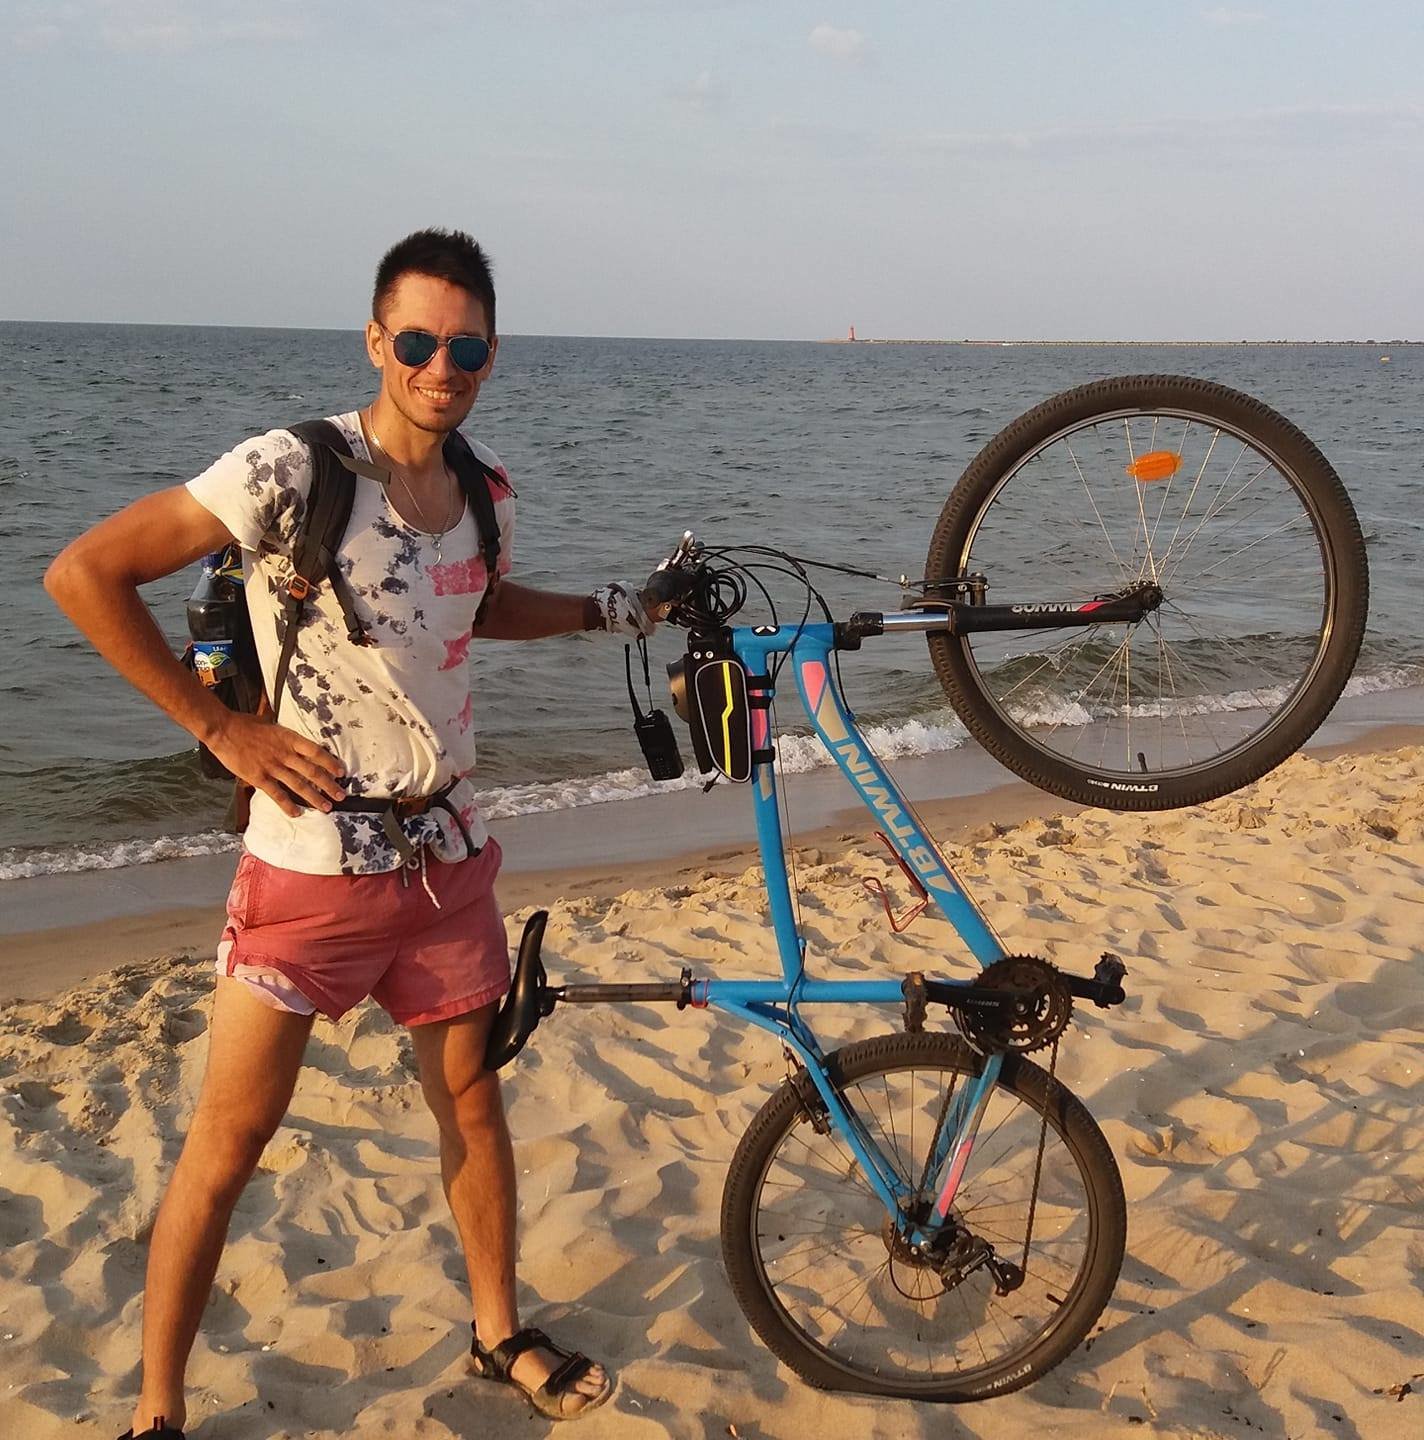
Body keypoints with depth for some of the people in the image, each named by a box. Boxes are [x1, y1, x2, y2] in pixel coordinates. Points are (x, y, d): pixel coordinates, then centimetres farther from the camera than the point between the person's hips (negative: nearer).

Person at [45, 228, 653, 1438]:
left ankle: (500, 1335, 37)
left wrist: (603, 610, 10)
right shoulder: (295, 471, -19)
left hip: (445, 851, 6)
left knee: (472, 1095, 17)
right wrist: (222, 727, -18)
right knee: (233, 1133, 2)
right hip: (313, 860, -6)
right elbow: (84, 574, -20)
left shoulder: (485, 484, 2)